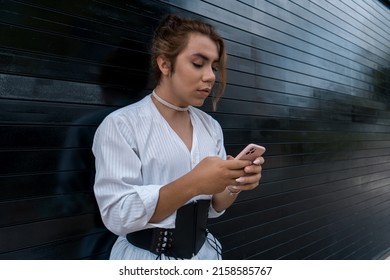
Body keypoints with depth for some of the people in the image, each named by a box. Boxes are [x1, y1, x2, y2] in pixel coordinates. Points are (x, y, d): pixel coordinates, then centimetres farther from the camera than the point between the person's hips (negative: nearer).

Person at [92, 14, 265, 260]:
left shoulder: (211, 127, 0)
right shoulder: (121, 125, -15)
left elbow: (213, 207, 3)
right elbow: (118, 215, -21)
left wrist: (234, 183, -17)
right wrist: (193, 183, -31)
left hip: (203, 254, 5)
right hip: (145, 258, -5)